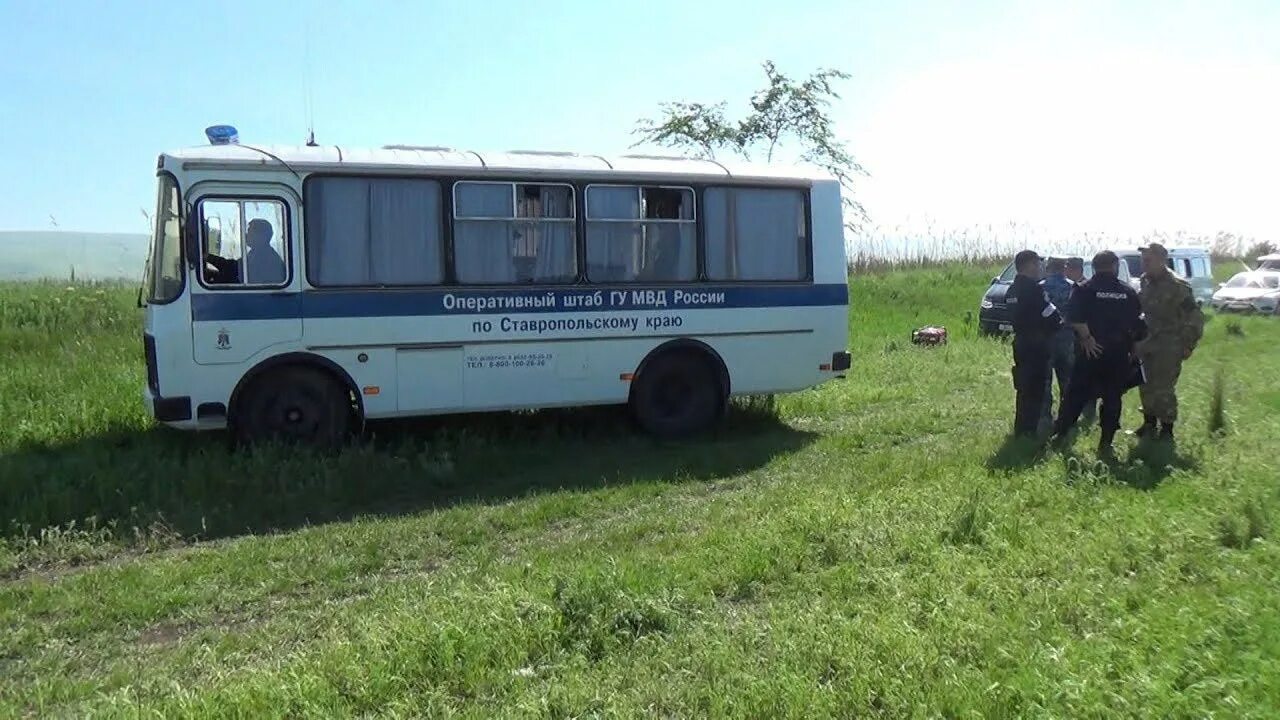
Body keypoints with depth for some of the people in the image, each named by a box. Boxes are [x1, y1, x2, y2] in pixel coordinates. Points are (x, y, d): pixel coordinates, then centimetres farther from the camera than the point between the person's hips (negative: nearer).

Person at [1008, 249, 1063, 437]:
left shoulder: (1012, 290, 11)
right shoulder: (1033, 288, -16)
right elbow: (1050, 314, -16)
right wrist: (1060, 323, 5)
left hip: (1020, 342, 9)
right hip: (1036, 344, -9)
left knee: (1023, 386, 16)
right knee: (1035, 388, -2)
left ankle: (1021, 428, 23)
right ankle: (1028, 430, 1)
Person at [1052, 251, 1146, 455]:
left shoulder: (1085, 290, -2)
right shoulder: (1128, 292, 6)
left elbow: (1075, 319, -18)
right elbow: (1138, 324, 6)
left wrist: (1086, 337, -9)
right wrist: (1133, 348, 13)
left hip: (1092, 352, -1)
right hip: (1119, 354, 2)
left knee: (1076, 394, 7)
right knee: (1113, 398, 8)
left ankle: (1059, 433, 8)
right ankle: (1105, 443, 8)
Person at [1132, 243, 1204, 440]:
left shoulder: (1177, 286, -12)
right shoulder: (1143, 284, 7)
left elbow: (1195, 317, -10)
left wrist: (1188, 345, -11)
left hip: (1168, 348, -6)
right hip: (1145, 346, 6)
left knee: (1163, 390, -5)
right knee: (1146, 387, 12)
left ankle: (1166, 430, 7)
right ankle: (1149, 424, 25)